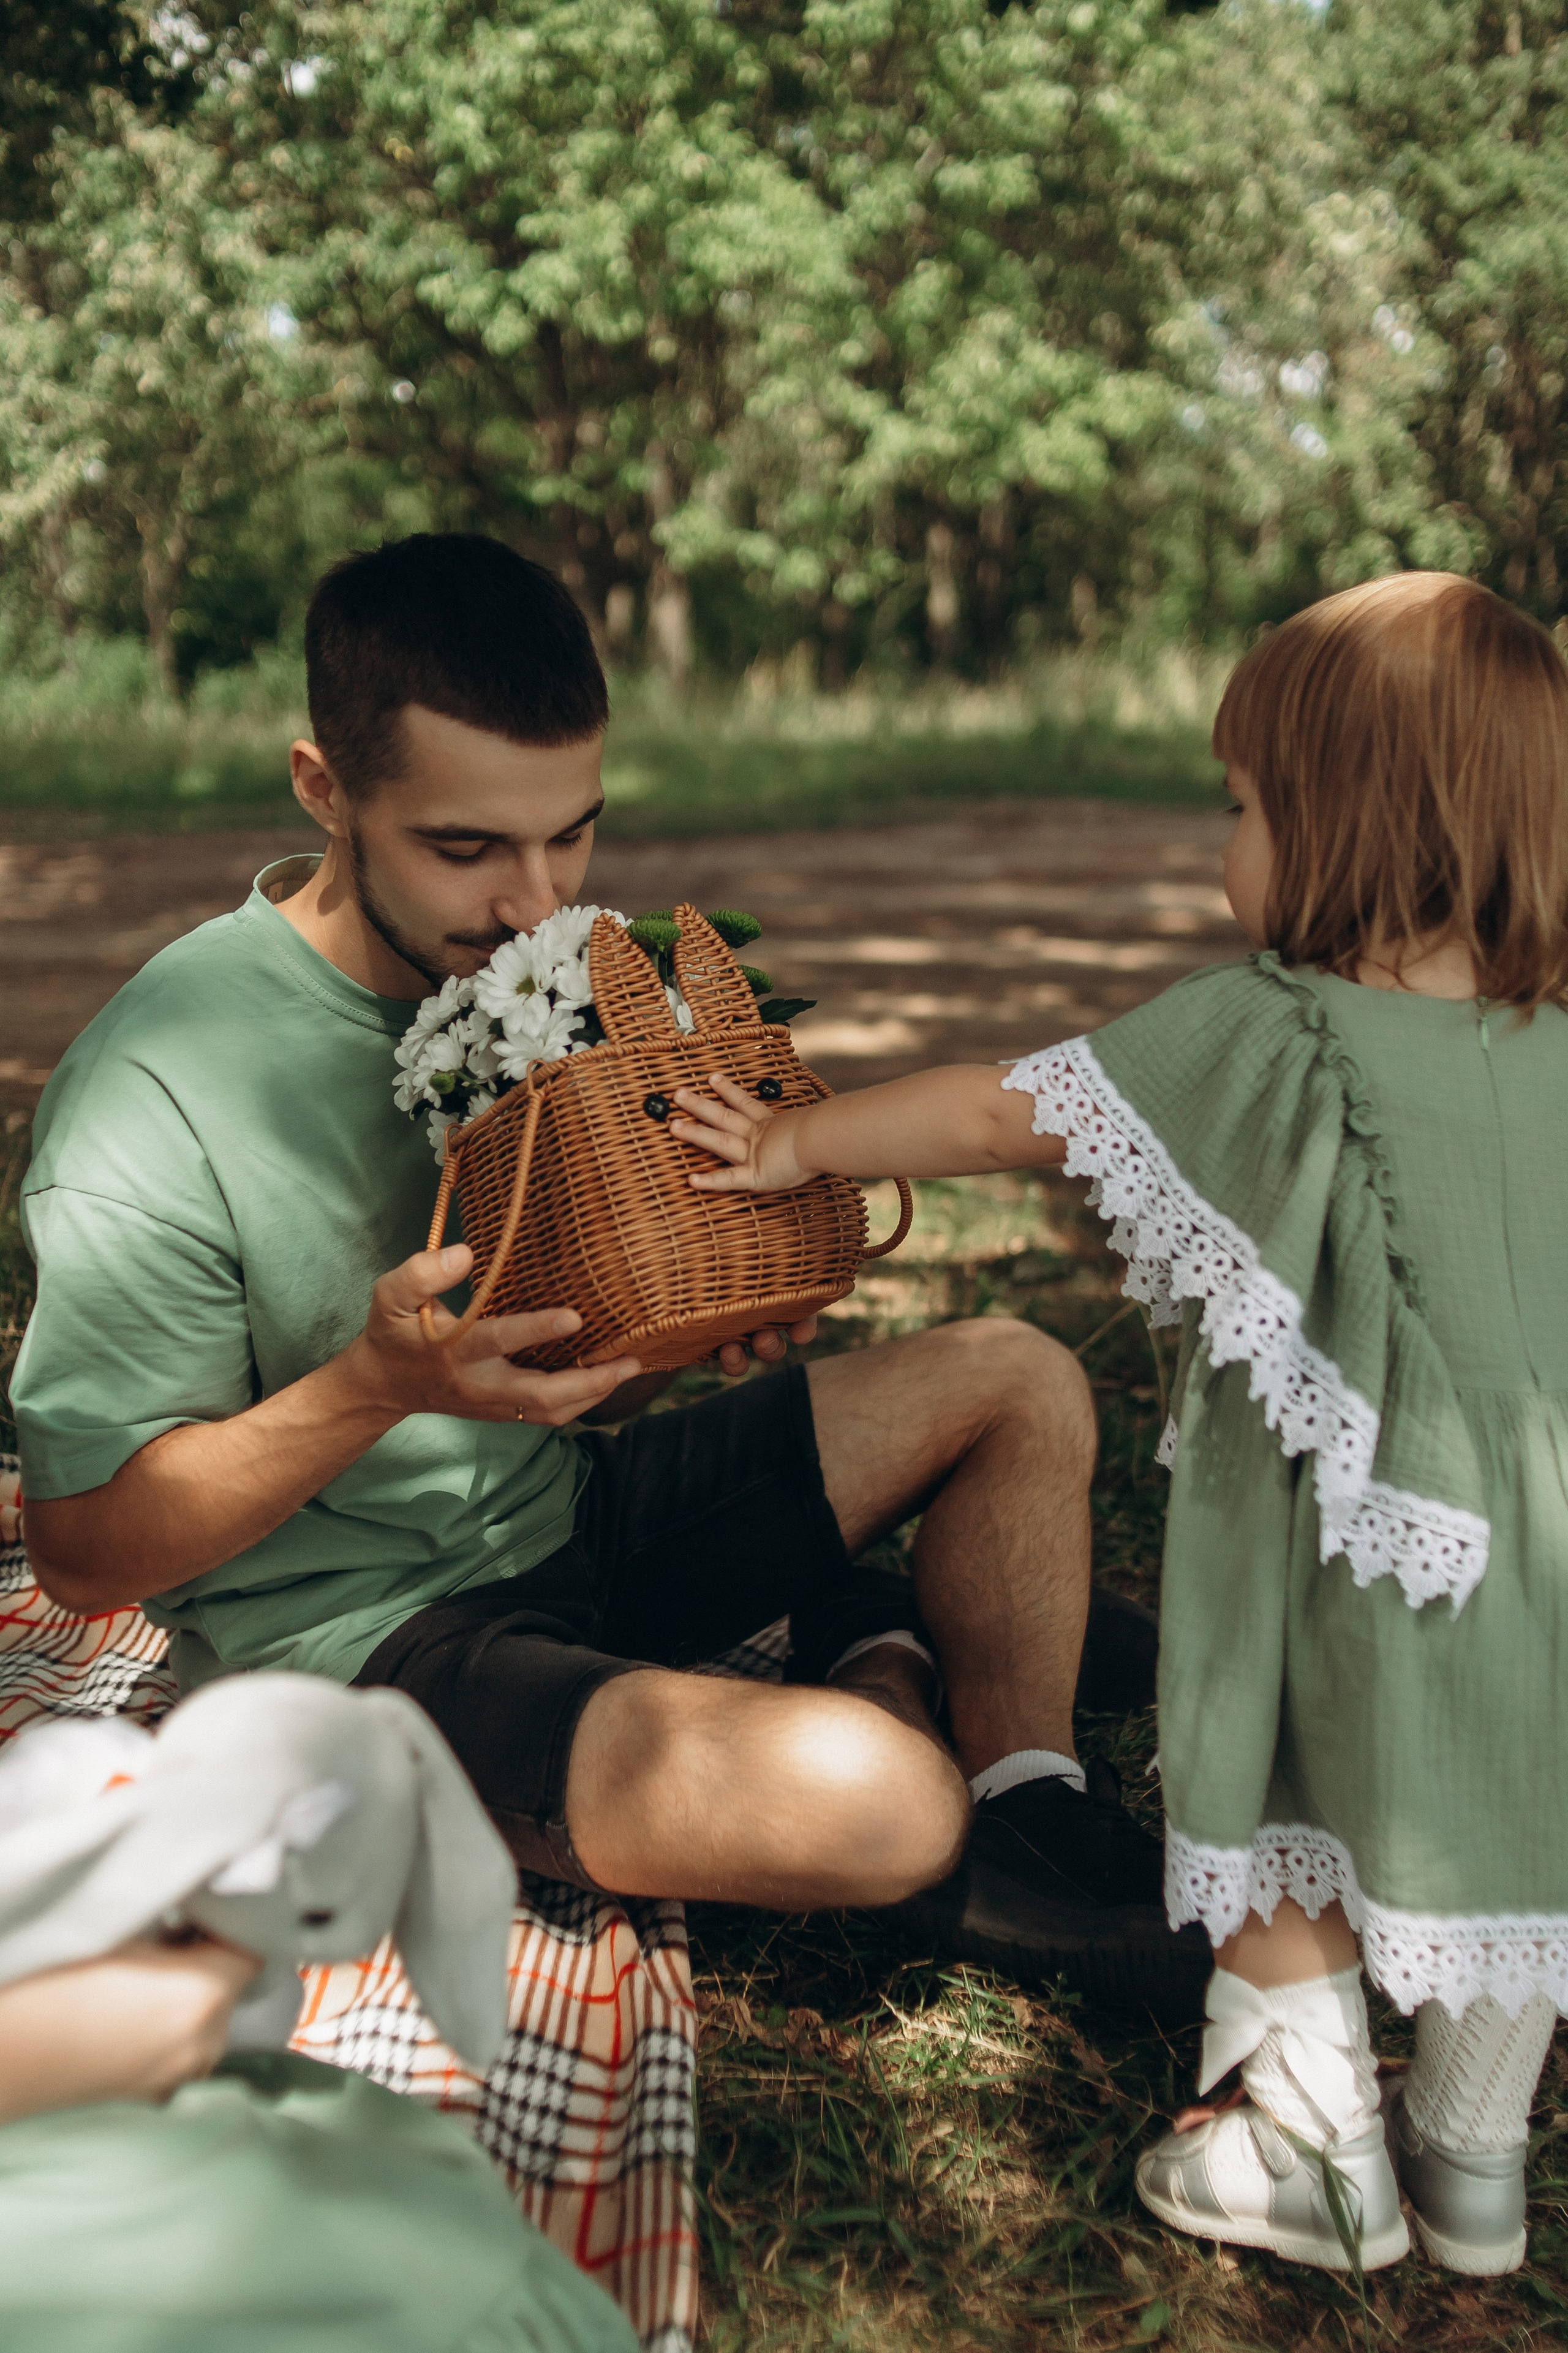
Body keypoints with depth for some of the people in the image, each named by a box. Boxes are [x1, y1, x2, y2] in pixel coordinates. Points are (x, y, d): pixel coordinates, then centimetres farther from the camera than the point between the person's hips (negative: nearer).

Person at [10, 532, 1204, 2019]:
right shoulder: (154, 1099, -23)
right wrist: (376, 1384, -30)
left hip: (567, 1513, 8)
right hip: (359, 1641, -8)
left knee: (1020, 1382, 4)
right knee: (877, 1800, -30)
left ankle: (1030, 1831, 15)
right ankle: (881, 1651, 5)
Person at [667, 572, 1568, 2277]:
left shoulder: (1266, 1035, -18)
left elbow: (1004, 1116, -13)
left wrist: (798, 1146, -2)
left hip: (1346, 1539, -4)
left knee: (1280, 1816, 16)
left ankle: (1324, 2155, 29)